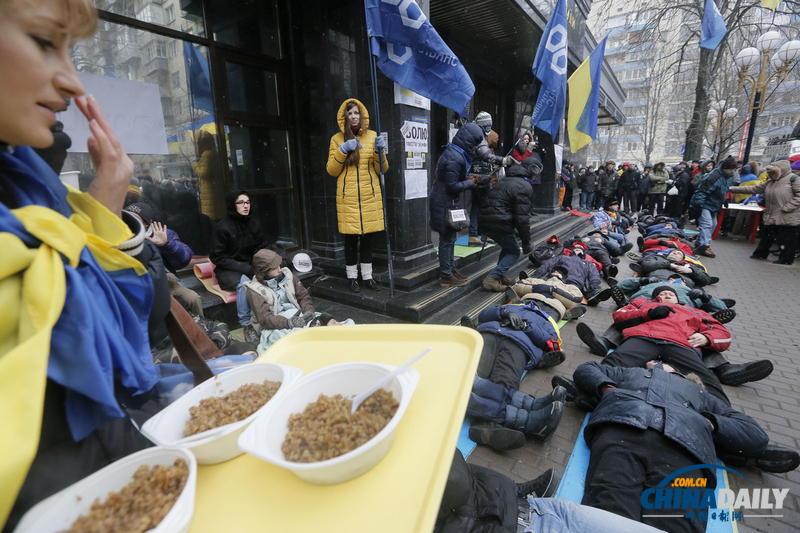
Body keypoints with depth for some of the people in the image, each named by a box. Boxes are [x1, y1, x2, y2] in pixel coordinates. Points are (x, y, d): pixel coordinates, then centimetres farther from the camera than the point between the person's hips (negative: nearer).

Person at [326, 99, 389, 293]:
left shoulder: (372, 136, 10)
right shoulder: (337, 139, 7)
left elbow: (382, 169, 8)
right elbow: (332, 170, 3)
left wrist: (379, 152, -10)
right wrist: (342, 151, -10)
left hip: (371, 196, 2)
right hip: (348, 196, -1)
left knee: (369, 237, 6)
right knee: (350, 238, 0)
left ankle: (367, 276, 19)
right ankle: (352, 277, 15)